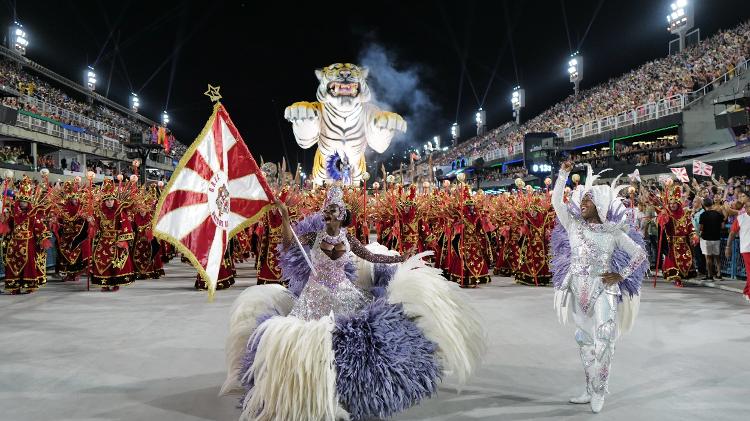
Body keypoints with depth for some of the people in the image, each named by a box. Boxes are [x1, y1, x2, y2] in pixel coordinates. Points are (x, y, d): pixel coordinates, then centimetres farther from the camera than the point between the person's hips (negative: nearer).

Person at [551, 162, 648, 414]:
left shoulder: (613, 231, -1)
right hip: (578, 289, 3)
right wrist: (564, 173, -8)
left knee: (603, 339, -14)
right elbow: (556, 201, -5)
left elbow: (639, 254, 3)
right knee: (585, 340, 11)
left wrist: (620, 275, -5)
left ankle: (598, 392, 1)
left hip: (604, 289, -3)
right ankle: (591, 391, 23)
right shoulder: (573, 224, 4)